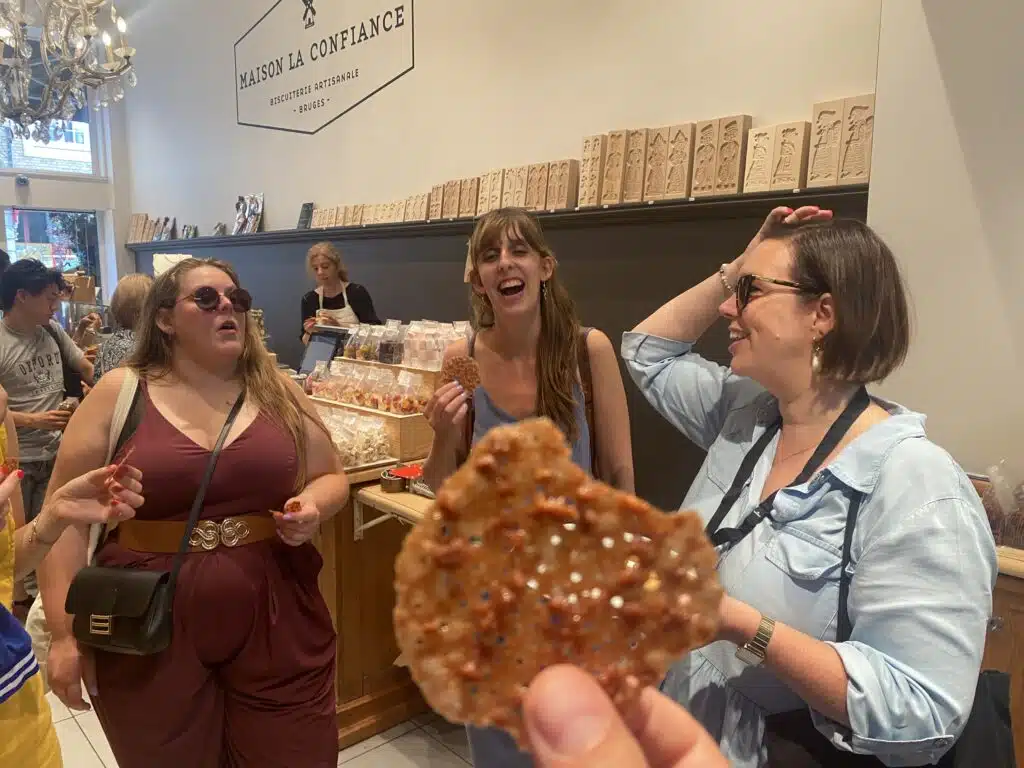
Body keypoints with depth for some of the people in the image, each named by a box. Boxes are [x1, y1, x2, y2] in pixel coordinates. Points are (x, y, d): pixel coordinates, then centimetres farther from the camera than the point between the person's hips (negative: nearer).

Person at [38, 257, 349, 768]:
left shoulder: (278, 393, 2)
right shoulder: (118, 394, -4)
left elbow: (330, 477, 11)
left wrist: (313, 508, -12)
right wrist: (65, 634, -5)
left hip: (275, 623, 2)